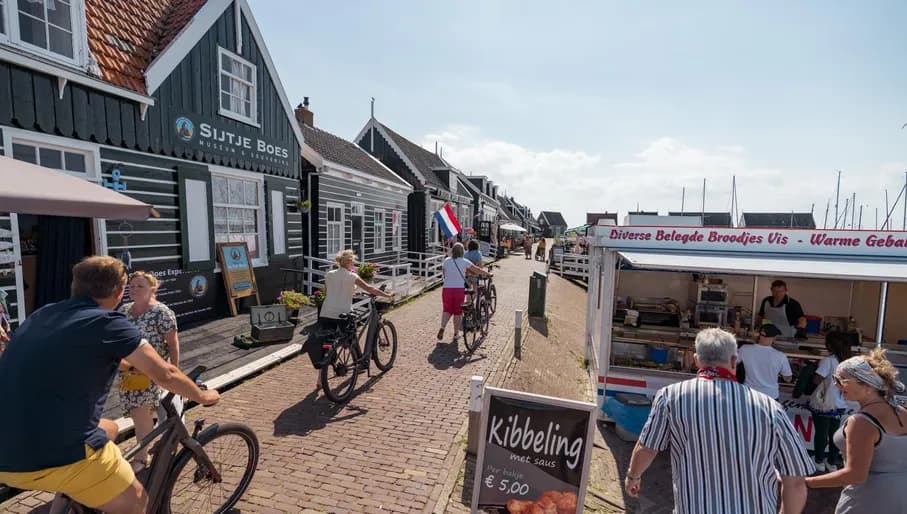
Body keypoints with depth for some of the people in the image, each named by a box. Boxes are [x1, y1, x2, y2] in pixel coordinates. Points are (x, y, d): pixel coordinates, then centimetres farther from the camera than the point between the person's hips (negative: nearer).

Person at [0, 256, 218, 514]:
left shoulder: (40, 315, 11)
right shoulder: (108, 322, -12)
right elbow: (165, 375, -9)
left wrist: (119, 361, 49)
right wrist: (202, 396, 9)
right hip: (54, 458, -8)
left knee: (109, 429, 30)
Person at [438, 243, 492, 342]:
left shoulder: (446, 261, 3)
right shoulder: (464, 262, -3)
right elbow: (478, 270, 5)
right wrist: (488, 274, 22)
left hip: (447, 289, 2)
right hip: (459, 289, -2)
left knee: (447, 310, 16)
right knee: (458, 312, 10)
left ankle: (442, 327, -5)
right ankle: (456, 334, 17)